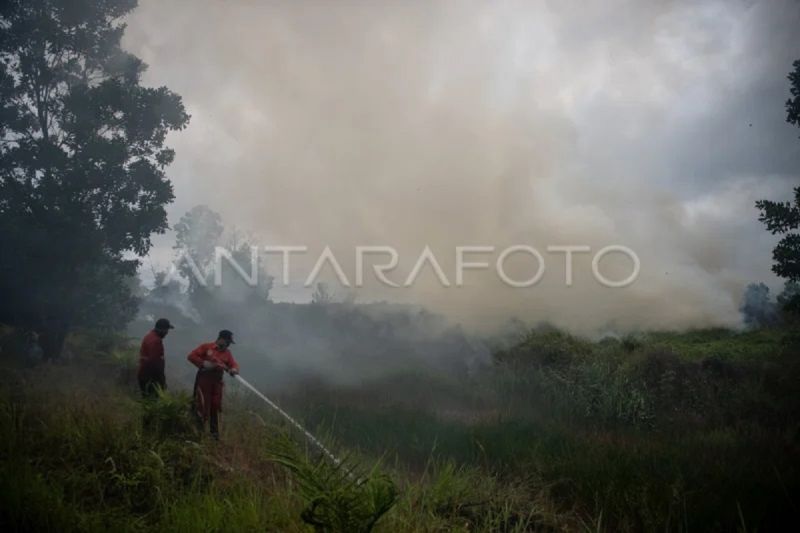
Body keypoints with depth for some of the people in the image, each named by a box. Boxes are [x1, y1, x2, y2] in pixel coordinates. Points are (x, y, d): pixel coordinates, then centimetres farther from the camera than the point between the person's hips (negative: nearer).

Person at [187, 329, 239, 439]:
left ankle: (214, 433, 19)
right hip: (204, 379, -5)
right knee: (202, 406, -5)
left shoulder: (227, 353, 11)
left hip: (217, 381, 5)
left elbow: (234, 364, 2)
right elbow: (191, 356, -7)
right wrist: (204, 363, -18)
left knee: (216, 407, 9)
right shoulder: (206, 347, -1)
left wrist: (234, 369, -22)